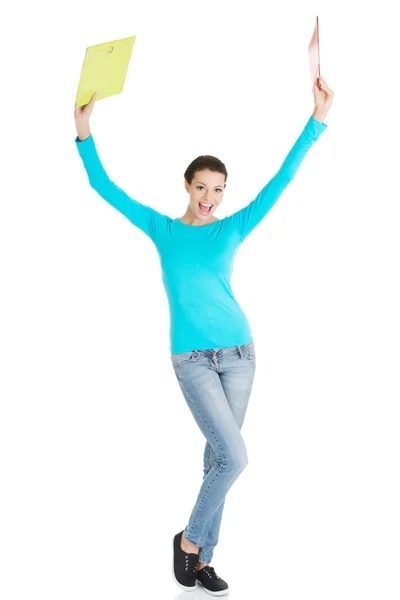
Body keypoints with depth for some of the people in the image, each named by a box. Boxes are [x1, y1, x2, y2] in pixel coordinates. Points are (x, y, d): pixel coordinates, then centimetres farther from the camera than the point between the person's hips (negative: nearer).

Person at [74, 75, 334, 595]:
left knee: (219, 456, 6)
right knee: (234, 457, -14)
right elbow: (105, 188, 4)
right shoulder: (162, 230, 5)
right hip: (192, 358, -3)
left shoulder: (233, 229, 6)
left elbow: (282, 180, 3)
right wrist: (84, 134, -4)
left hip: (239, 353, 3)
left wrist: (317, 120, -1)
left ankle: (202, 558, 19)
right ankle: (191, 539, 9)